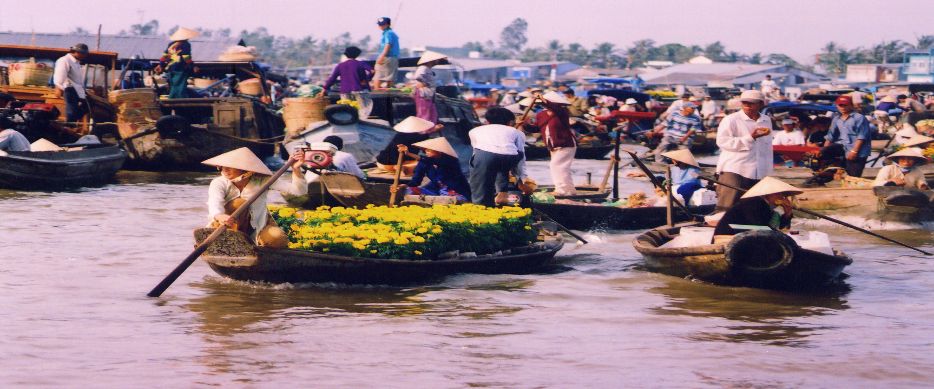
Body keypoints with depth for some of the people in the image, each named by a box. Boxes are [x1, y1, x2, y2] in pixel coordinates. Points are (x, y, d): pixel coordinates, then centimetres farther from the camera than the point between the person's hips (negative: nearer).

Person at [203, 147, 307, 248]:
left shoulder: (261, 180, -16)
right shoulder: (219, 183, -17)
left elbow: (299, 191, -20)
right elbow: (214, 204, -39)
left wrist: (296, 169, -38)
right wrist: (219, 216, -63)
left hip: (258, 227, 1)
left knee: (278, 240, -29)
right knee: (239, 203, -30)